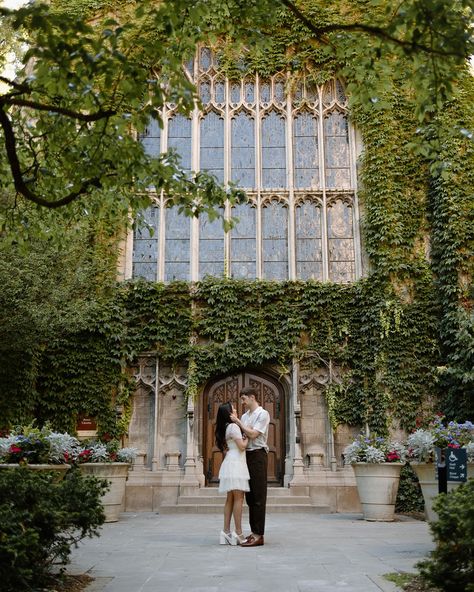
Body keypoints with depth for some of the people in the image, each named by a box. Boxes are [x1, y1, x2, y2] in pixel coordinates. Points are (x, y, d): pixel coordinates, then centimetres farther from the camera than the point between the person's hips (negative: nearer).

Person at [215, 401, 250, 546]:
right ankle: (238, 533, -11)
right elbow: (241, 446, -15)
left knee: (230, 499, 9)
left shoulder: (223, 428, 18)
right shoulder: (233, 426, -10)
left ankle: (226, 531, 7)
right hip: (235, 463, -9)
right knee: (238, 498, -9)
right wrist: (247, 439, 5)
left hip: (229, 462, 10)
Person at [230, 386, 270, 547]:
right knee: (250, 496, 10)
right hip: (246, 455, 8)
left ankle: (259, 535, -6)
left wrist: (238, 422, -11)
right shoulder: (244, 416, 16)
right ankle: (253, 531, 17)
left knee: (258, 496, -7)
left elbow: (253, 434, -15)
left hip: (258, 455, -8)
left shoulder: (263, 414, -6)